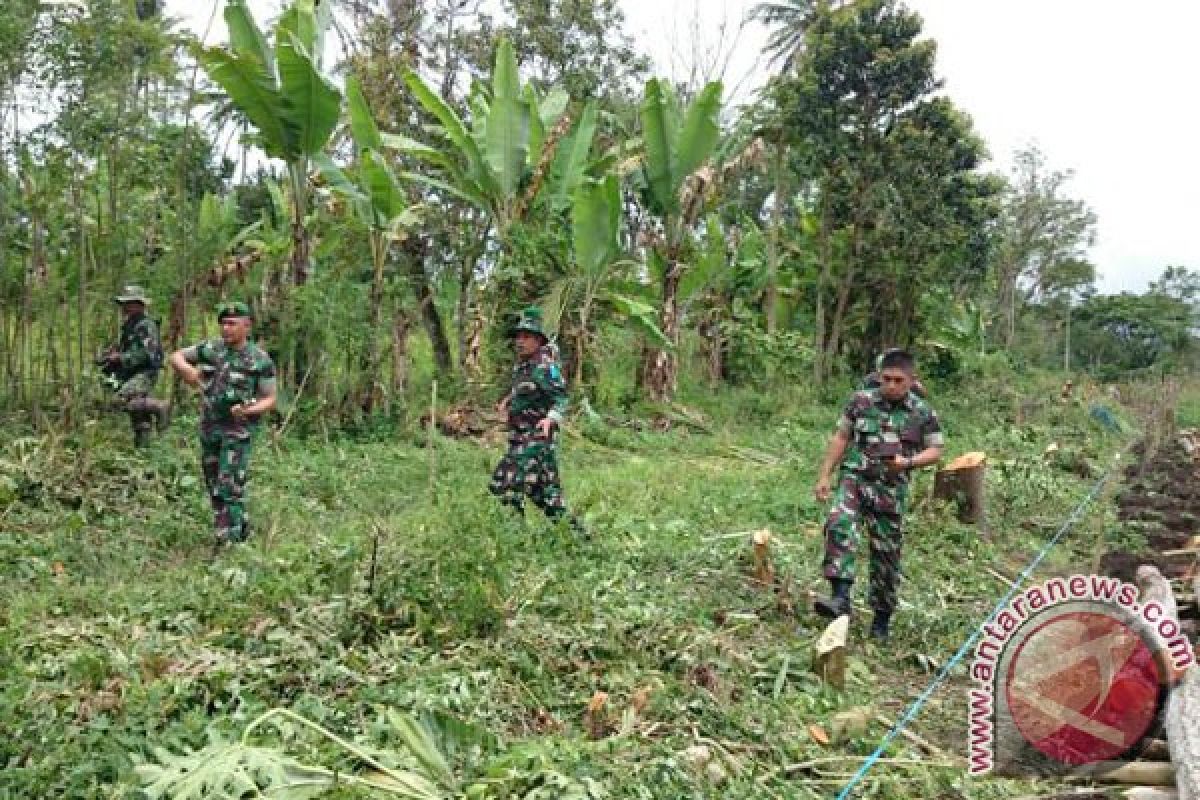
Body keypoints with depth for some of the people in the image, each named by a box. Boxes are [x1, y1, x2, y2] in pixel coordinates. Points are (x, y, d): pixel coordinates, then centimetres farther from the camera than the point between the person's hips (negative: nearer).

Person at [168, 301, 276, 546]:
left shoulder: (260, 360, -8)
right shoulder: (210, 349, 3)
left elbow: (270, 399, -6)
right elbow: (176, 357, 15)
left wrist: (247, 410, -25)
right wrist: (189, 371, -7)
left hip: (239, 430, -5)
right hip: (209, 427, 6)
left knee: (229, 486, -12)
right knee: (214, 485, 14)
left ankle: (228, 540, -8)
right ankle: (241, 527, 30)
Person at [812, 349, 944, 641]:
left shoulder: (923, 413, 1)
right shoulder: (861, 401, 3)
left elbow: (935, 451, 8)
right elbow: (841, 439, 10)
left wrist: (908, 462, -12)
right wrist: (824, 476, 7)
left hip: (891, 489, 0)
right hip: (854, 478, 0)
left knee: (886, 554, 6)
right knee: (840, 525, -29)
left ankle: (881, 620, 23)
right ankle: (841, 597, -33)